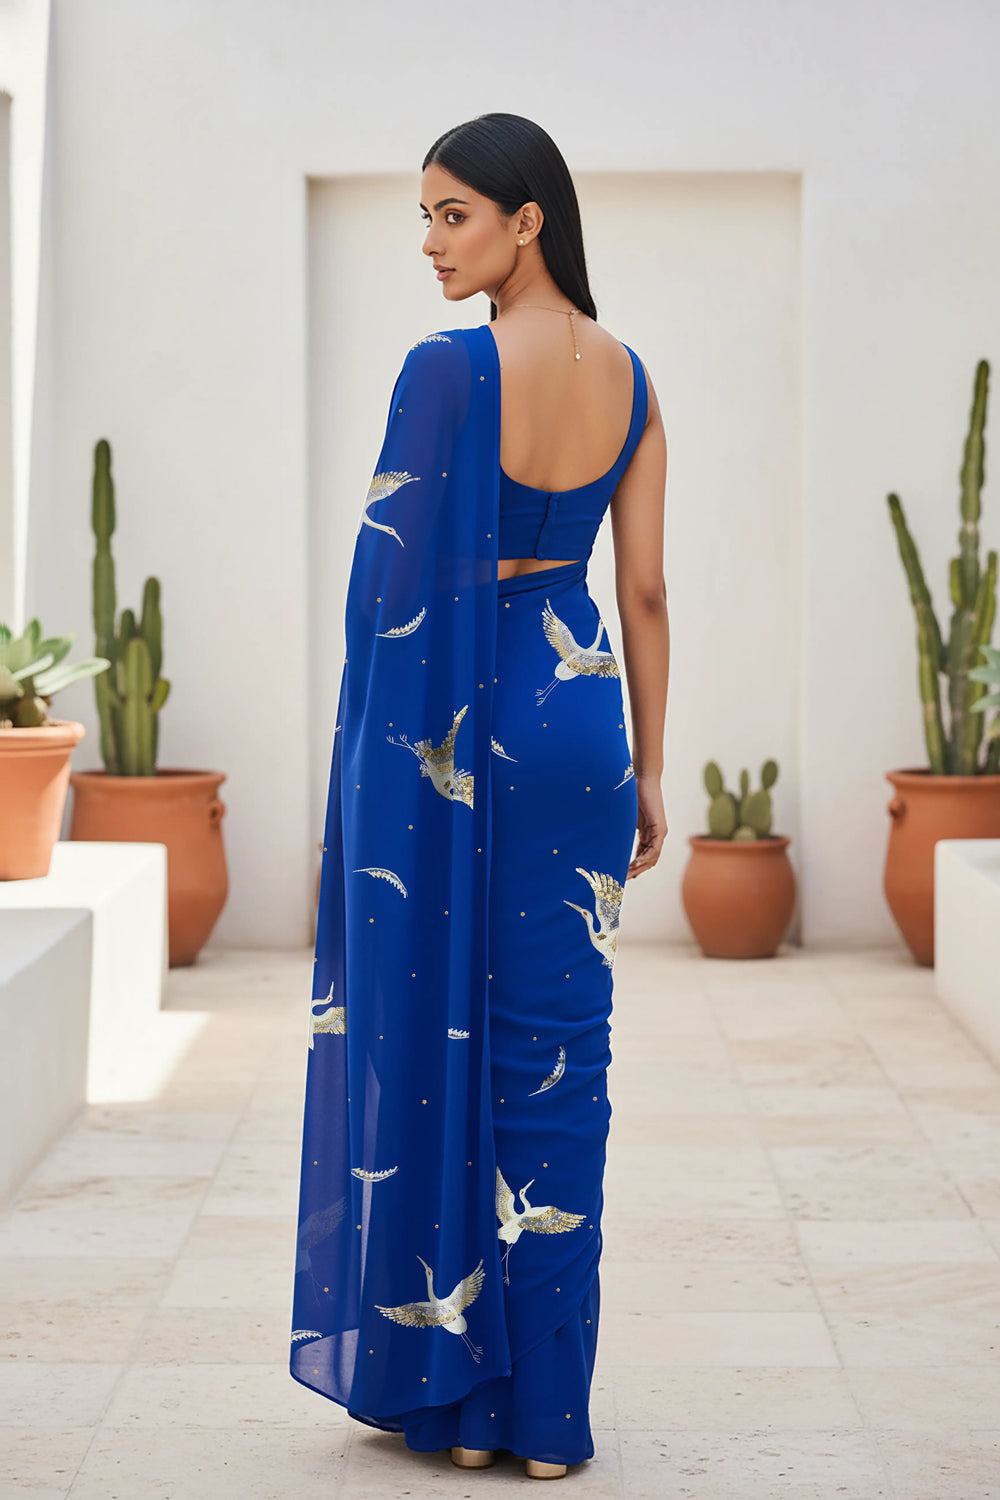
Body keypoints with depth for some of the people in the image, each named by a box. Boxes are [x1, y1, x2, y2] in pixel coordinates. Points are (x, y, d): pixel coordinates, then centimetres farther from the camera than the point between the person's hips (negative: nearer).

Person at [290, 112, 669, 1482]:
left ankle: (448, 1389, 12)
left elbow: (401, 572, -12)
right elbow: (646, 594, 7)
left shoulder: (447, 368, -12)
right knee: (555, 1055, 8)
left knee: (428, 1044, 5)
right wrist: (647, 774, 11)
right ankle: (546, 1407, 12)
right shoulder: (629, 378, 5)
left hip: (448, 726, -5)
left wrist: (376, 754, -4)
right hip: (576, 721, 5)